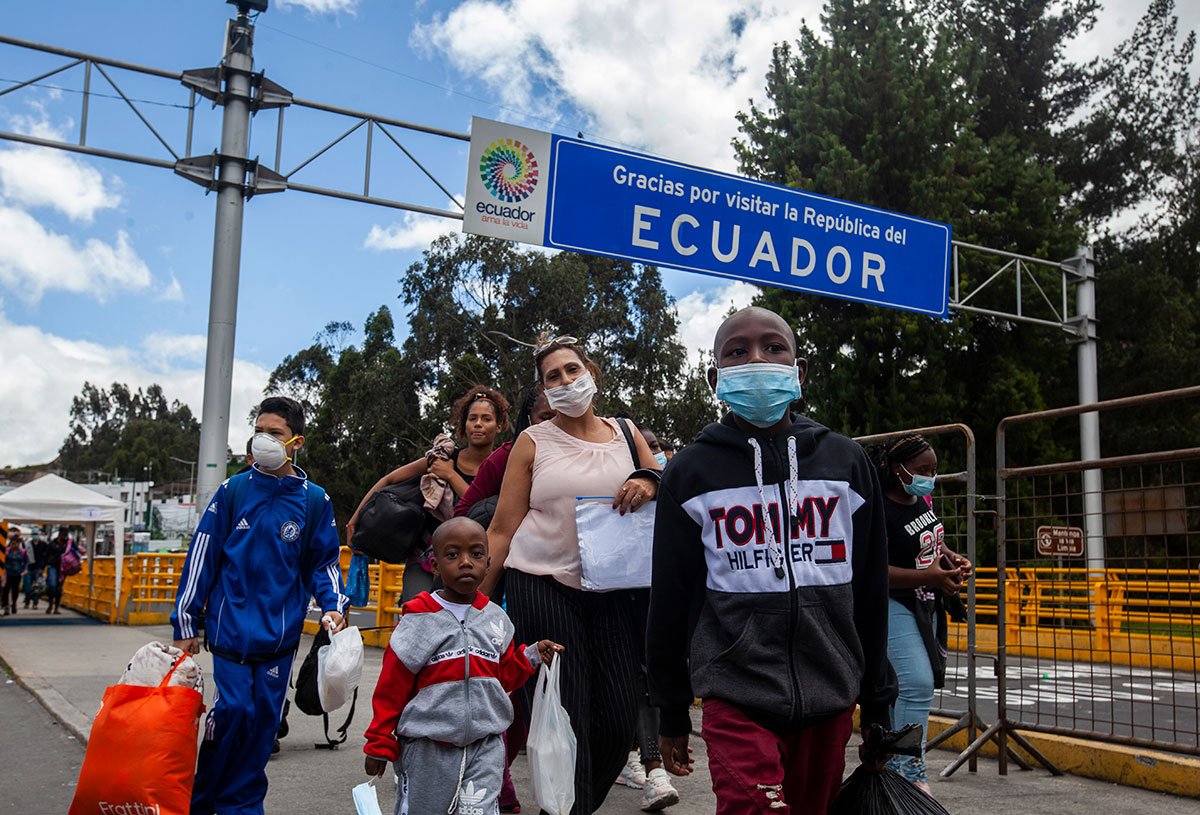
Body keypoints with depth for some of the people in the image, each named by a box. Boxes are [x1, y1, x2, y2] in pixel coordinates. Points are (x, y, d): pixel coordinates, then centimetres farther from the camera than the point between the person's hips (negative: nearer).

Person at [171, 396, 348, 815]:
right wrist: (185, 623, 1)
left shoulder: (314, 500, 3)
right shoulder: (233, 490, 0)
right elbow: (202, 557, 2)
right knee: (233, 709, -8)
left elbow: (322, 562, 10)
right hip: (231, 626, -2)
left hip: (280, 634, 2)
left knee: (264, 718, 7)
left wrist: (332, 605, -7)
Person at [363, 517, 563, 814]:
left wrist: (532, 654, 1)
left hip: (485, 746, 2)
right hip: (428, 748, -2)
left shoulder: (496, 619, 6)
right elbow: (390, 689, -3)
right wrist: (380, 744, -2)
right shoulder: (419, 621, -7)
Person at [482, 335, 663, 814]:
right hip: (542, 585, -2)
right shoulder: (533, 442, 3)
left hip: (611, 589, 3)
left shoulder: (626, 434, 10)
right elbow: (502, 530, 3)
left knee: (619, 716, 2)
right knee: (563, 718, -4)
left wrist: (649, 484, -9)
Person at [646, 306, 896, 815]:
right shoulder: (691, 472, 0)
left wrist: (878, 701, 13)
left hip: (830, 696, 3)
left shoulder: (846, 462, 5)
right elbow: (670, 599, 5)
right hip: (736, 694, -2)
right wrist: (671, 712, 8)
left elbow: (871, 591, 11)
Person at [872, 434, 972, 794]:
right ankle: (911, 771, -10)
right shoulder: (881, 511, -20)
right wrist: (927, 577, -30)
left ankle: (893, 762, 21)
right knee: (916, 683, -17)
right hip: (893, 607, -9)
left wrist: (950, 558, 4)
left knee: (906, 687, 12)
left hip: (925, 607, 9)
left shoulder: (922, 503, 9)